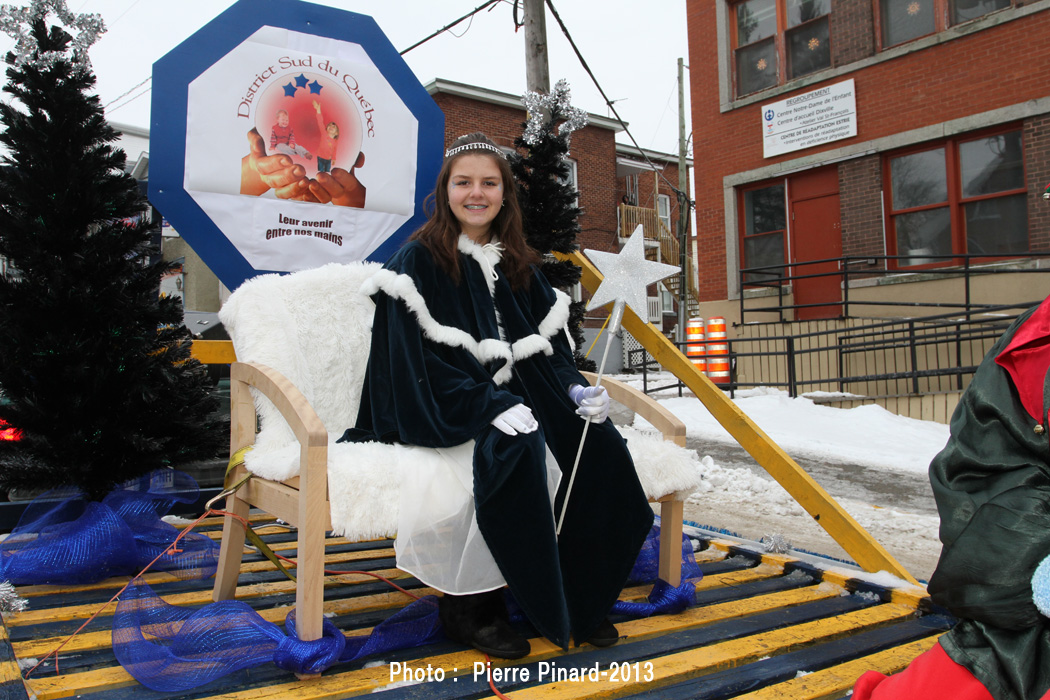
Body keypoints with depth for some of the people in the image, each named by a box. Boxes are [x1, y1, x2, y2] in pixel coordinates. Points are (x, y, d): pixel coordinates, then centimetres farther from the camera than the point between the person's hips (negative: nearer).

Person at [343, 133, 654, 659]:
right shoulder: (419, 262, -2)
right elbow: (419, 359, -13)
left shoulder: (519, 268, 16)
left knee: (598, 445, -19)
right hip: (440, 411, -5)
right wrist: (491, 406, -24)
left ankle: (577, 597, -4)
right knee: (515, 446, -34)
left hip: (515, 398, 6)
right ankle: (469, 605, -17)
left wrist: (576, 389, -9)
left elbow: (549, 345, 13)